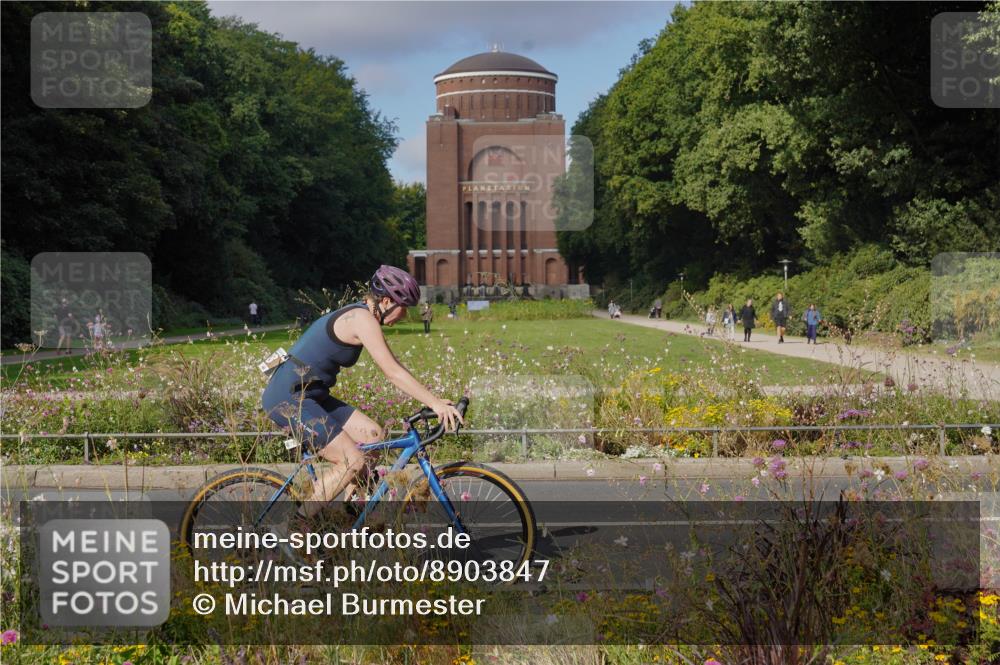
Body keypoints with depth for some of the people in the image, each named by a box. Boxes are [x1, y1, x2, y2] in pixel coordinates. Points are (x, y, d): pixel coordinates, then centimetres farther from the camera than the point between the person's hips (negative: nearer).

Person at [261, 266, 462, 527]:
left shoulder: (359, 316, 13)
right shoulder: (363, 319, -17)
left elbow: (393, 368, 15)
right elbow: (393, 372, -21)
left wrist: (434, 400, 9)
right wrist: (435, 403, -21)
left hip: (308, 395, 10)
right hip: (288, 398, -10)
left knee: (373, 435, 6)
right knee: (352, 461, -13)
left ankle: (353, 507, 13)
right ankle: (296, 528, -7)